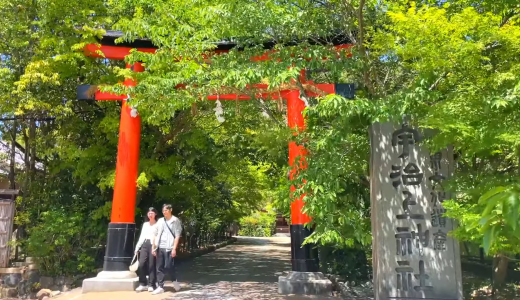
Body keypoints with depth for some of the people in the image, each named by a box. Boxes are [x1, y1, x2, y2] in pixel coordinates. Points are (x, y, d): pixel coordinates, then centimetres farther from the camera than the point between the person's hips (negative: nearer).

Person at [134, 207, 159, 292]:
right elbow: (141, 236, 18)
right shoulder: (145, 224, 18)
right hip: (144, 245, 5)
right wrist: (137, 247, 11)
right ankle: (142, 284, 7)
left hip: (153, 245, -5)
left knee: (151, 265, -1)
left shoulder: (158, 224, 1)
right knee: (141, 264, -4)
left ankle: (151, 285, 7)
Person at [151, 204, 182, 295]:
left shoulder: (175, 221, -1)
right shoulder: (160, 221, 14)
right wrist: (153, 247, 10)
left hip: (169, 248, -5)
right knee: (160, 268, 6)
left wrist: (174, 249, -12)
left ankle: (175, 281, 19)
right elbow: (156, 235, 16)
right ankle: (160, 287, 13)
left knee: (168, 267, -6)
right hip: (159, 247, 5)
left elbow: (177, 236, -5)